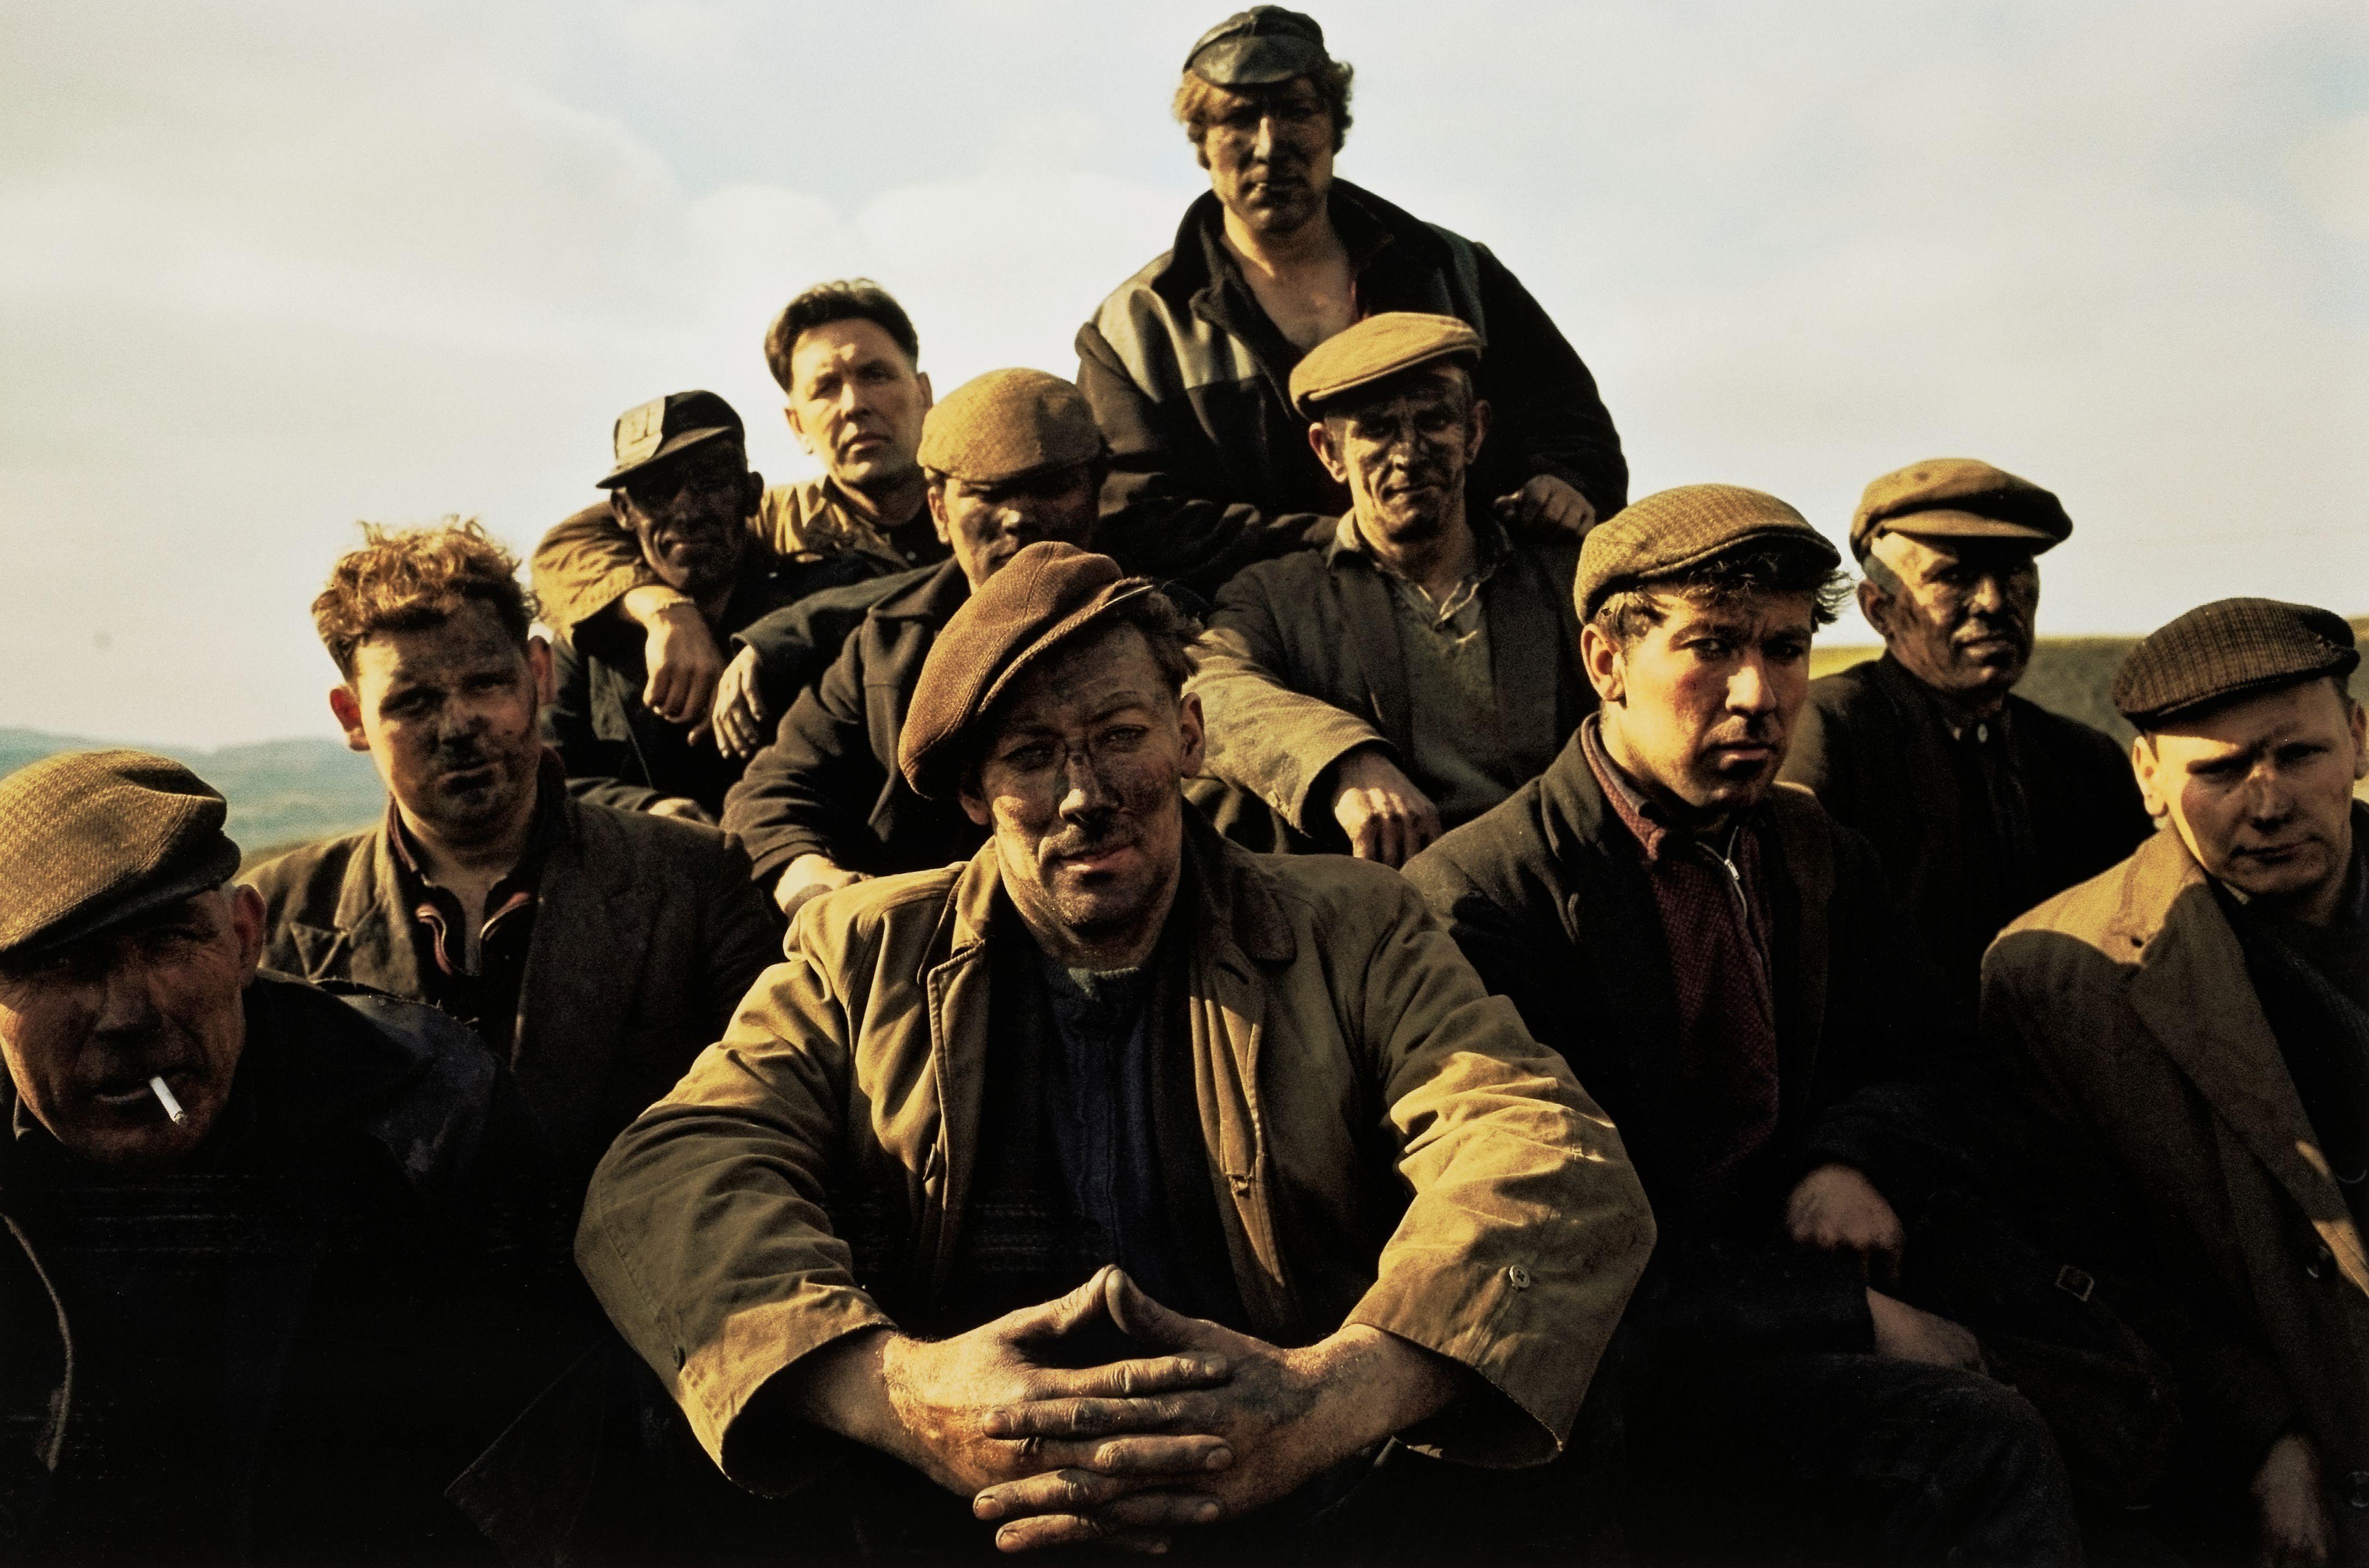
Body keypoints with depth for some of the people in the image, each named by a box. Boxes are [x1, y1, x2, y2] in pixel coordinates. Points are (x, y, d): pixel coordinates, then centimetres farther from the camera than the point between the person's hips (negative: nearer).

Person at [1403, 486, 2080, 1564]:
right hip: (1625, 1357, -7)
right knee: (1980, 1448, -28)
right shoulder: (1476, 898, -14)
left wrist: (1857, 1163, -4)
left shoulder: (1812, 853, 11)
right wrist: (1846, 1313, -17)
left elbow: (1930, 1060, 20)